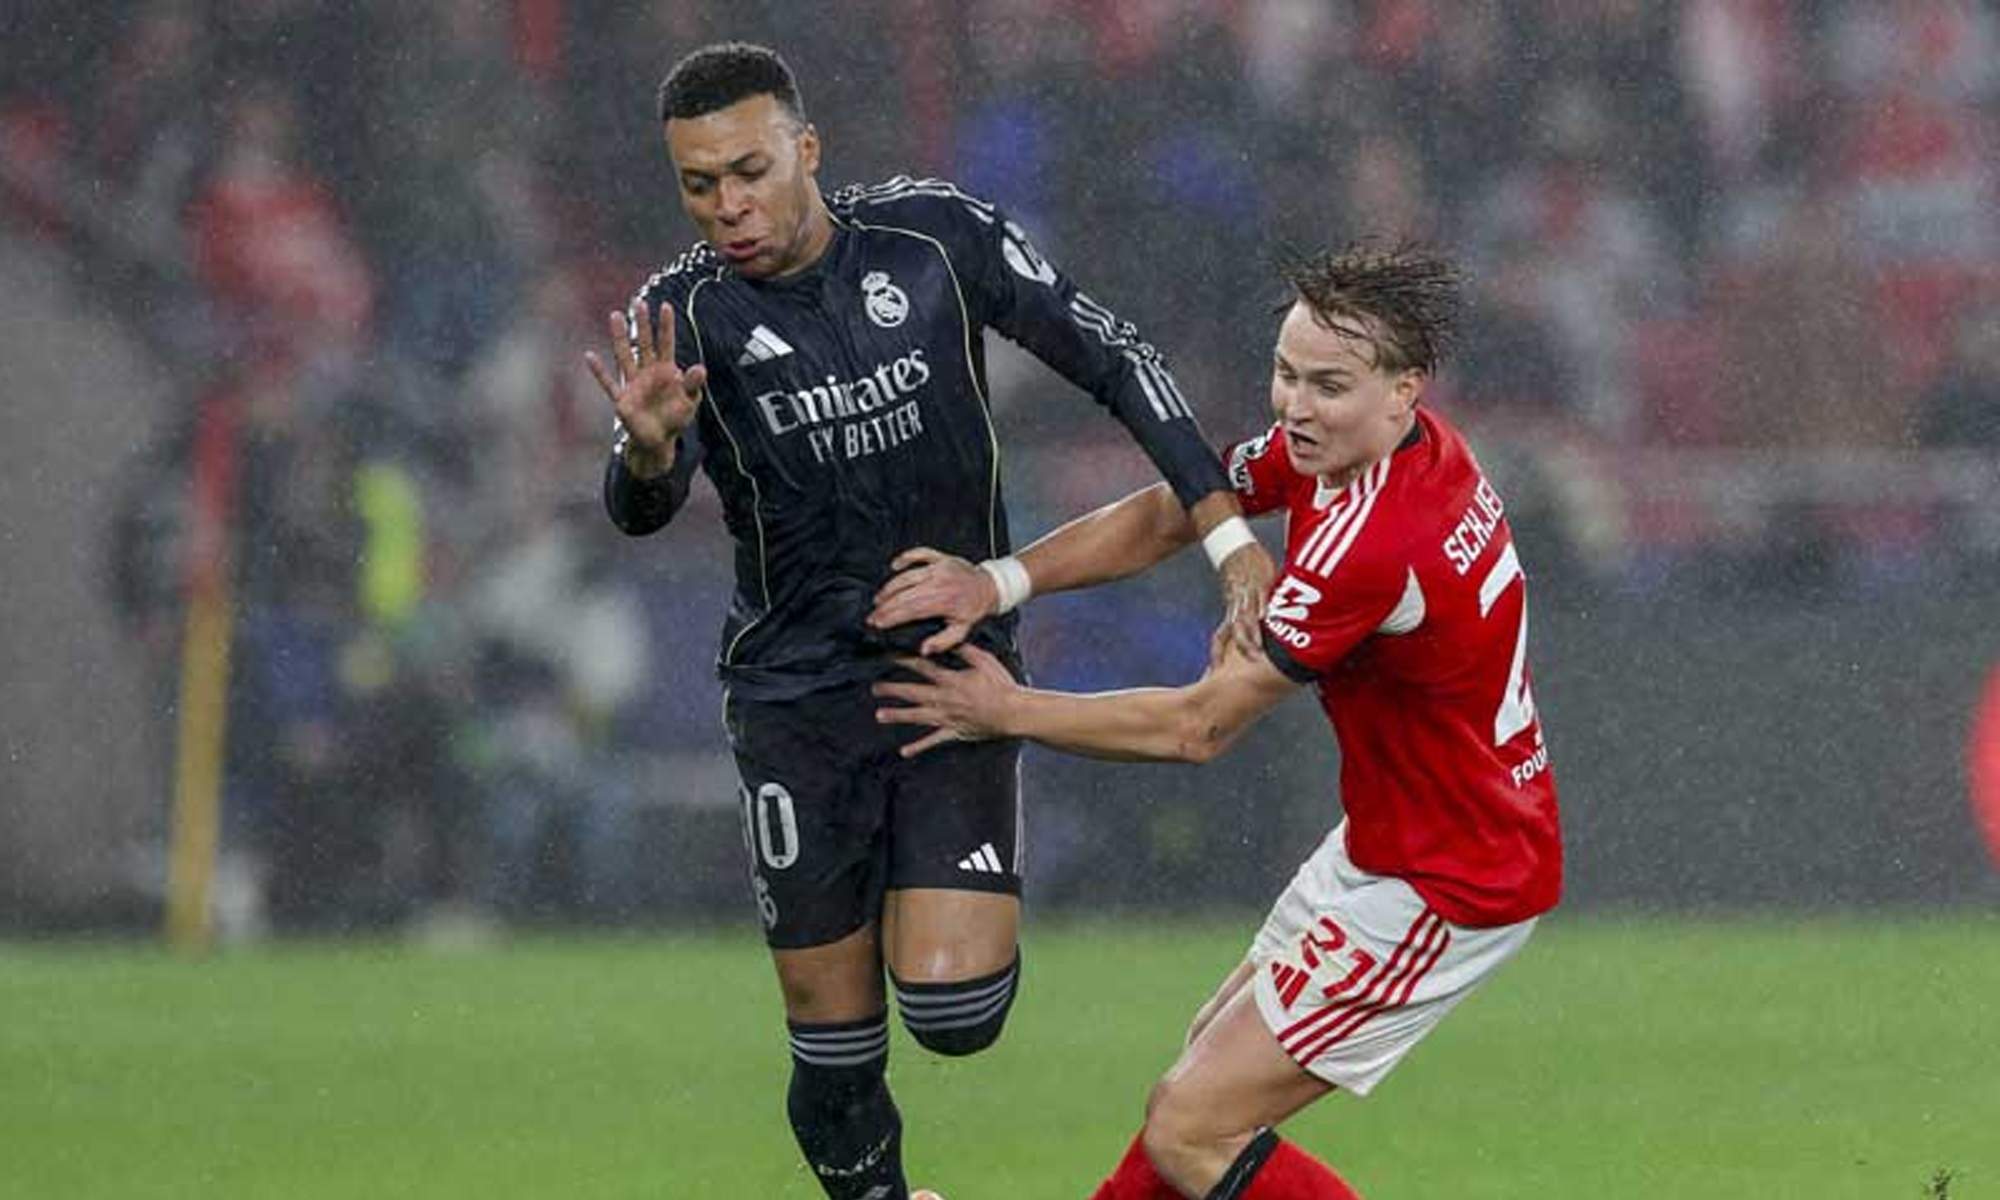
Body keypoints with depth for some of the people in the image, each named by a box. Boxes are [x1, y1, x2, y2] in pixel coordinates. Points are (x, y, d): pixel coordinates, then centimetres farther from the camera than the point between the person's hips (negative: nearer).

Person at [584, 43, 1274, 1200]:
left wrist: (1228, 529, -7)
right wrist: (649, 449, -47)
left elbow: (1114, 357, 0)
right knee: (835, 1043, 0)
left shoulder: (938, 235, -8)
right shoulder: (686, 313, -8)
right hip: (799, 693, 0)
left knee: (952, 1005, -16)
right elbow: (643, 508, -23)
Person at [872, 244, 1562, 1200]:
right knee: (1214, 1050, 25)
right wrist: (999, 581, -10)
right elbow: (1164, 518, 5)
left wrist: (1010, 711, -12)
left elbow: (1196, 727, -23)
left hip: (1440, 887, -10)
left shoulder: (1373, 541, -30)